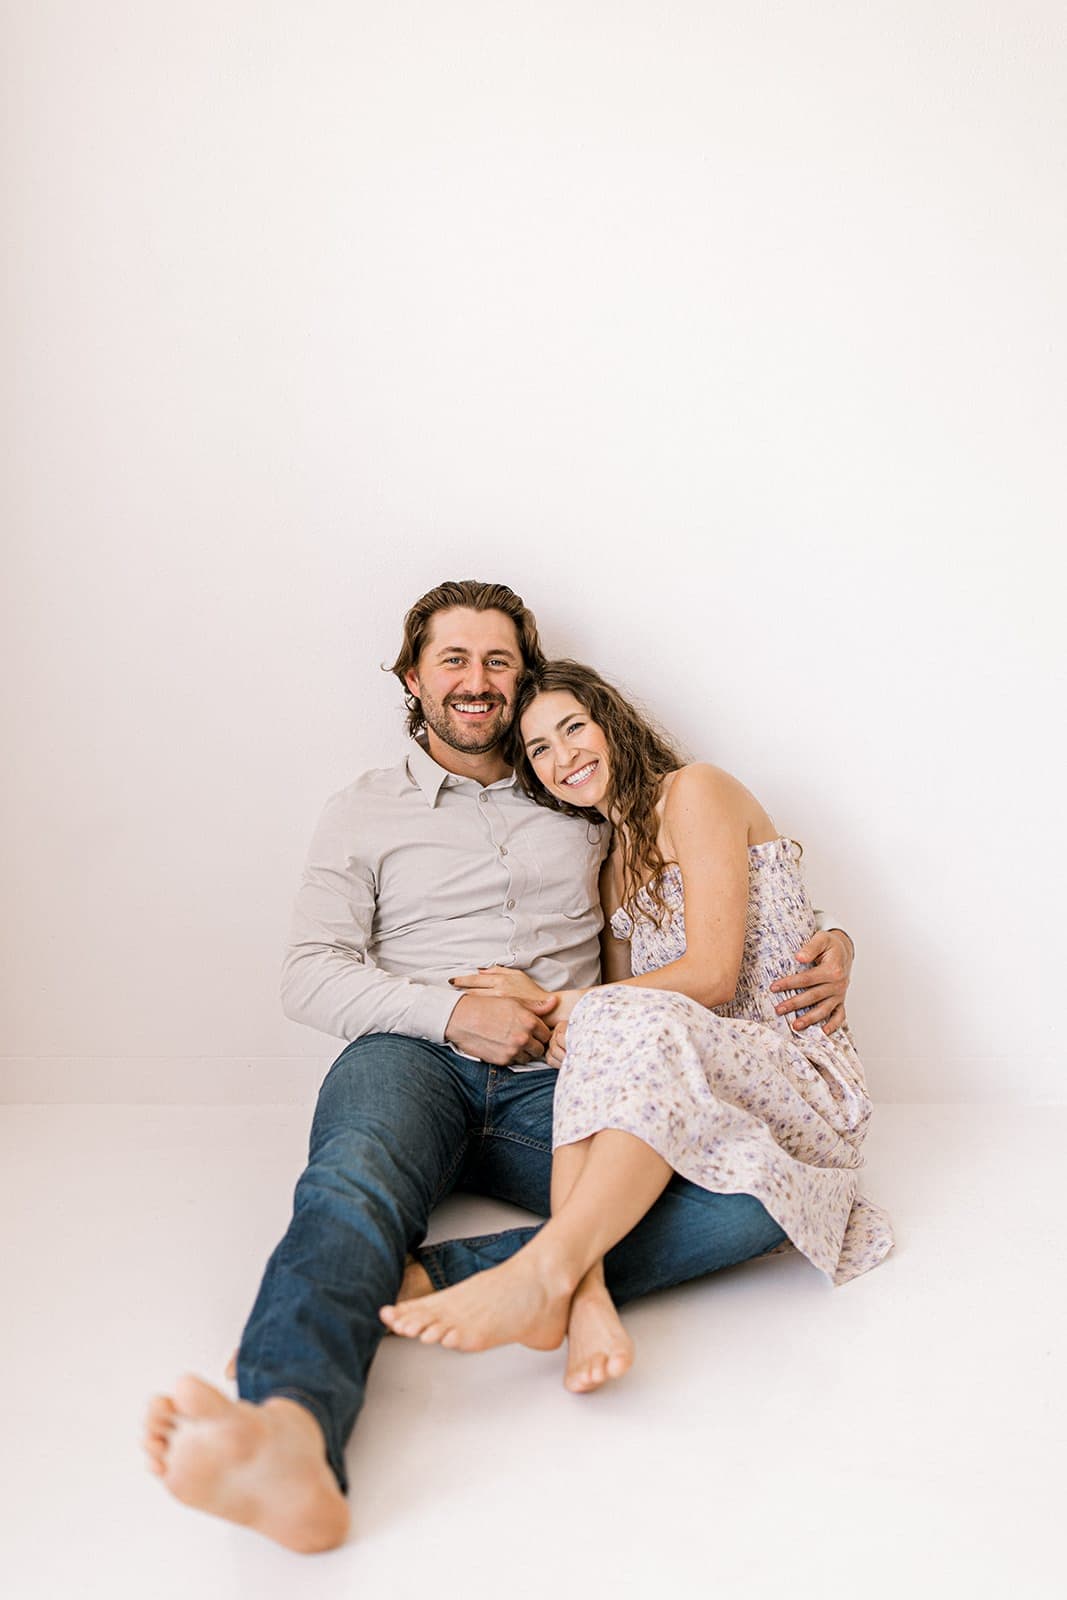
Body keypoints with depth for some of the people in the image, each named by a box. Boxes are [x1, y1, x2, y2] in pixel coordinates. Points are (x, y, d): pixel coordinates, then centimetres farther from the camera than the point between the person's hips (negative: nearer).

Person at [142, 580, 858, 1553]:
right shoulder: (364, 813, 17)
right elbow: (312, 977, 7)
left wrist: (826, 943, 4)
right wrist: (451, 1013, -10)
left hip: (554, 1086, 2)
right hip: (413, 1059, -1)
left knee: (767, 1189, -26)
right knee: (354, 1186, -37)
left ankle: (442, 1279, -41)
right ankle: (290, 1440, -63)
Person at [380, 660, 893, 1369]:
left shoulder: (695, 790, -3)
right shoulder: (614, 863, 20)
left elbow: (712, 975, -13)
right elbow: (624, 998, 8)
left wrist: (557, 1004, -11)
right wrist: (566, 1020, -16)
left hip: (806, 1080, -6)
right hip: (700, 1087, 6)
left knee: (640, 1024, -36)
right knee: (604, 1029, -28)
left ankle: (546, 1272, -46)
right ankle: (585, 1293, -45)